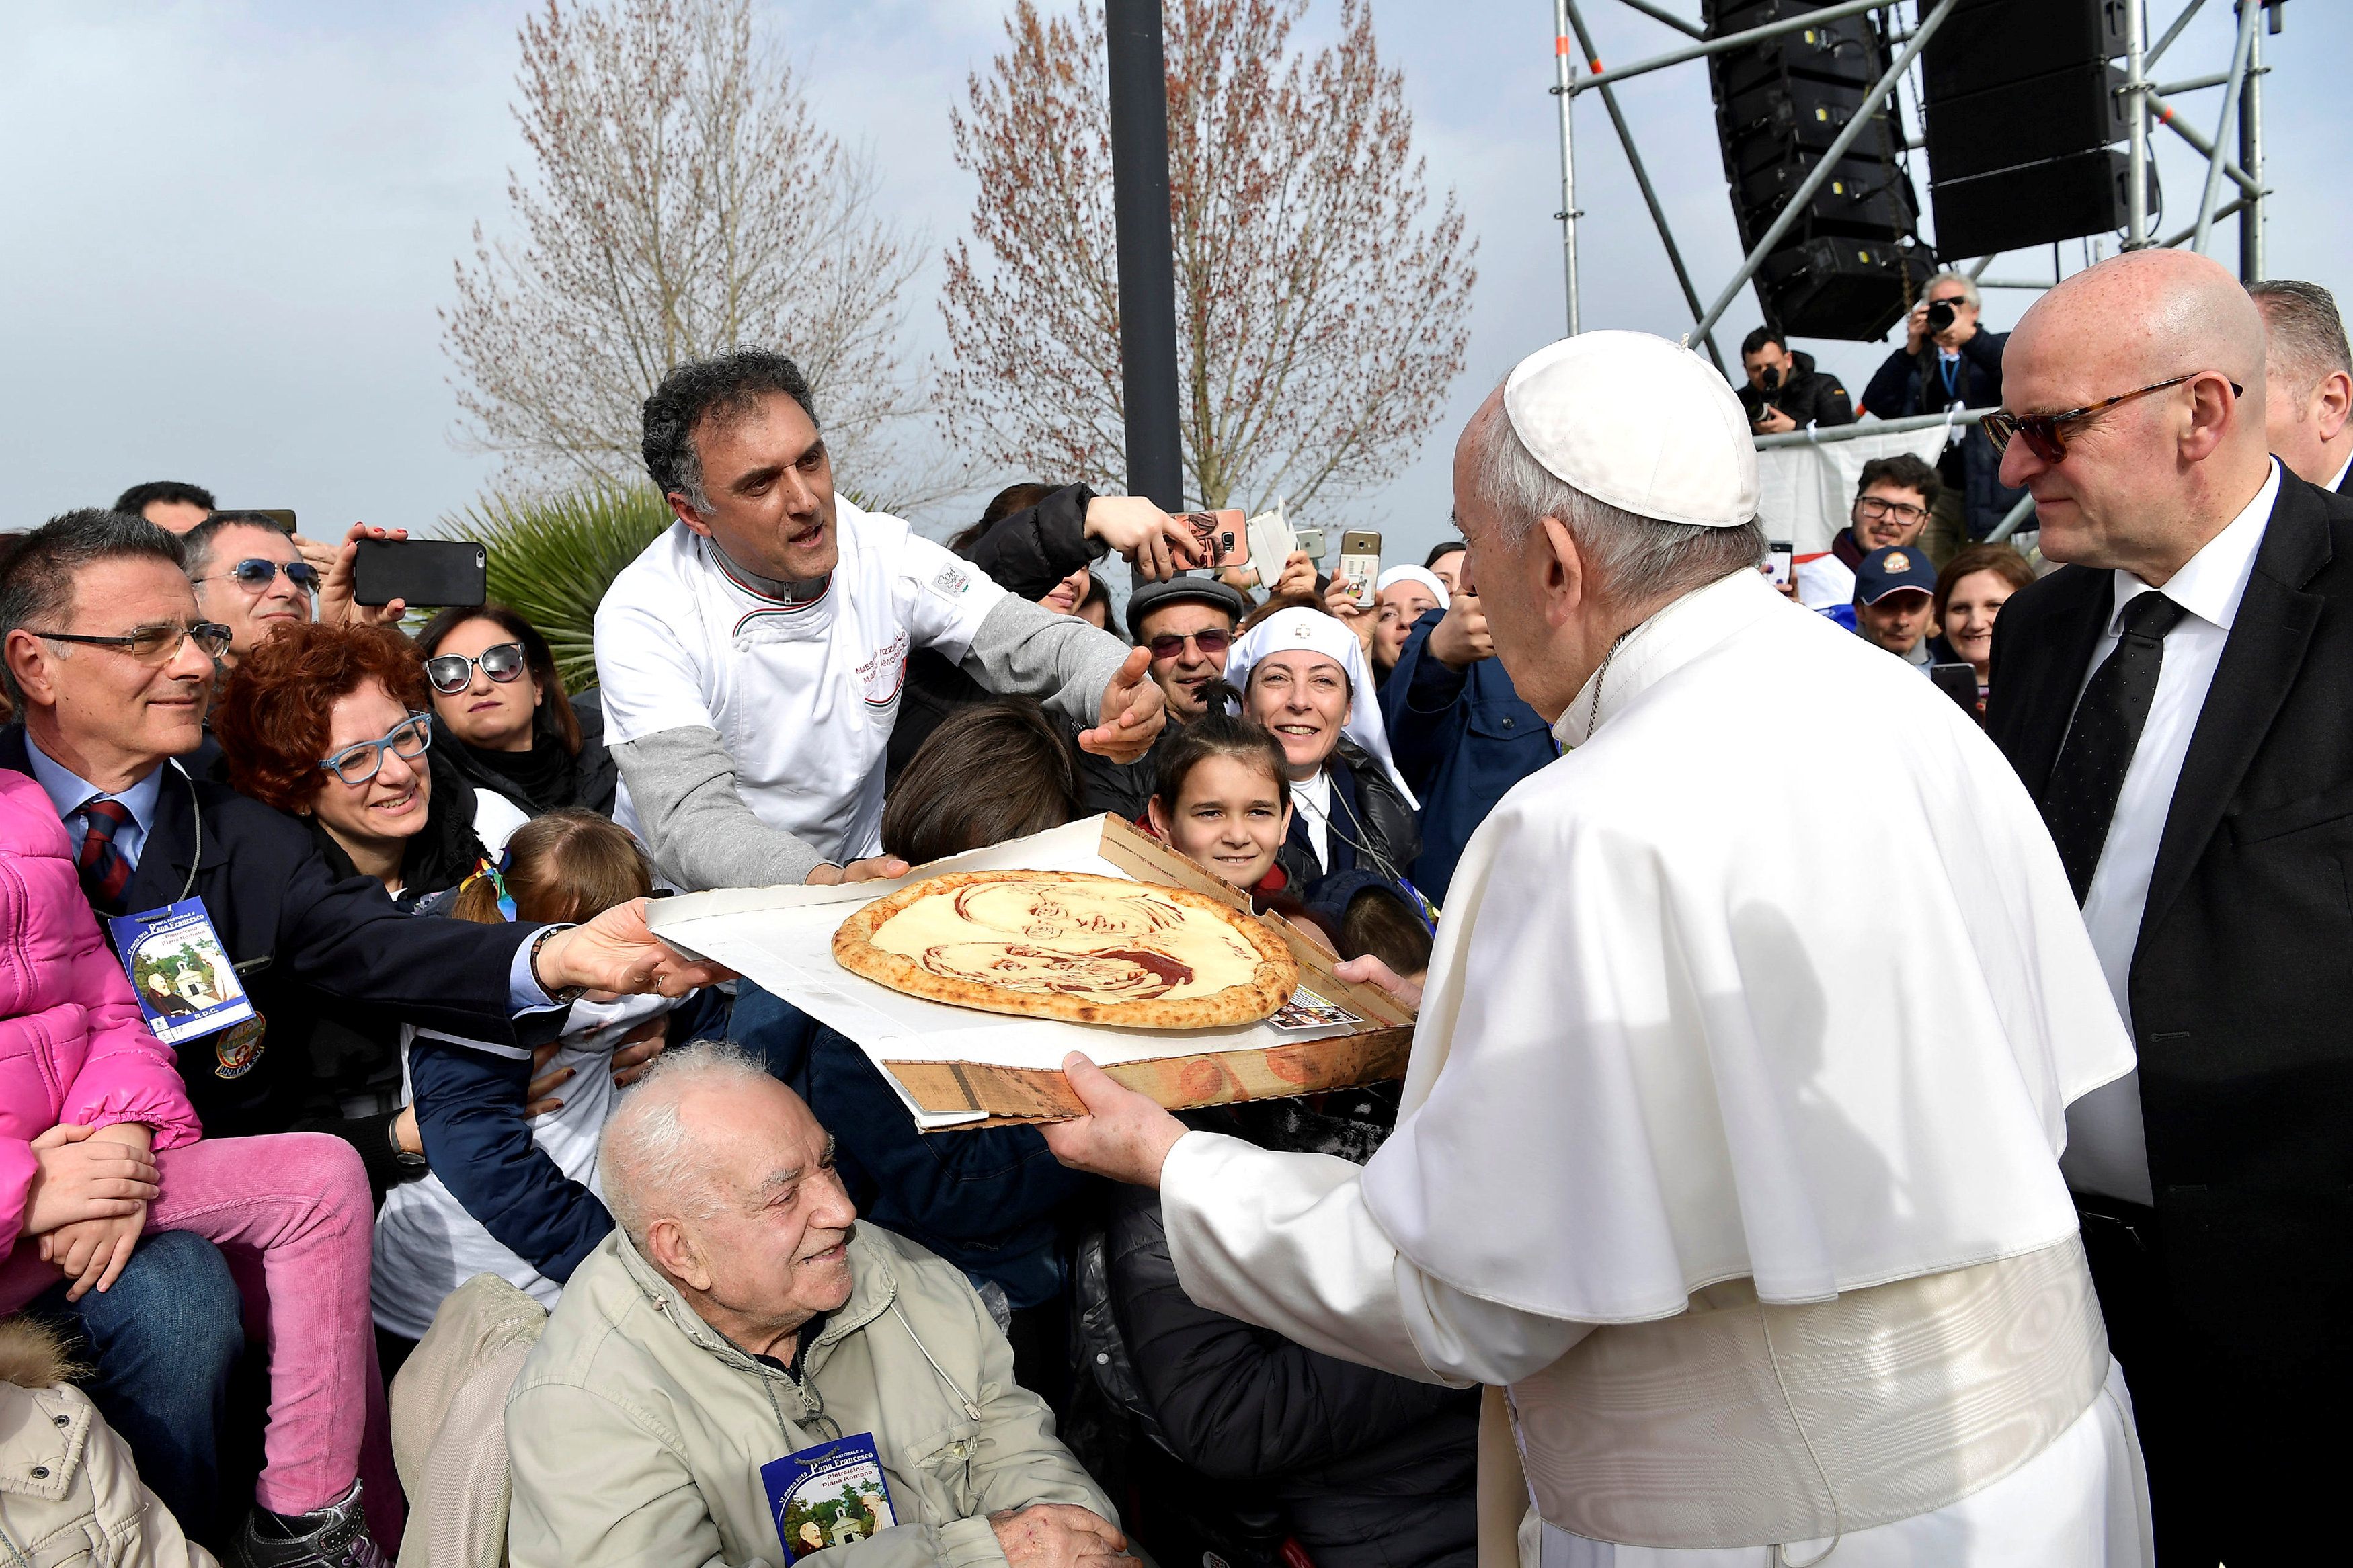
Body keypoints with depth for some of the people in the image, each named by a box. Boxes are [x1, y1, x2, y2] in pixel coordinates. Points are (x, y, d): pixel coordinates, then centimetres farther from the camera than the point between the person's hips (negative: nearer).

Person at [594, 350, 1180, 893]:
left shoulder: (883, 553, -6)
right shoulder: (643, 617, -18)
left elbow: (1033, 642, -5)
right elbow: (691, 817, -27)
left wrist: (1116, 695, -29)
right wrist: (824, 883, -46)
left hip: (859, 871, 3)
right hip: (695, 908, -3)